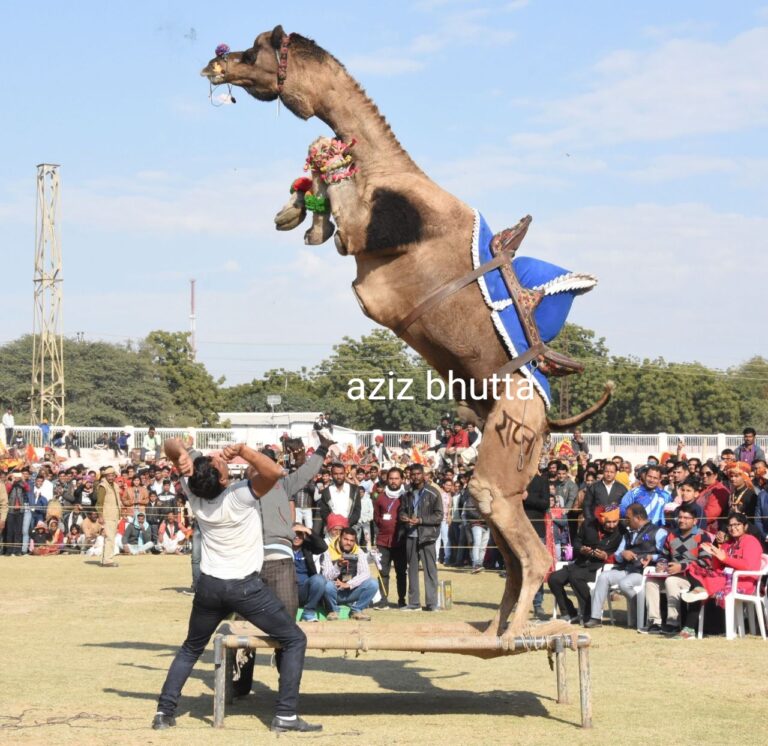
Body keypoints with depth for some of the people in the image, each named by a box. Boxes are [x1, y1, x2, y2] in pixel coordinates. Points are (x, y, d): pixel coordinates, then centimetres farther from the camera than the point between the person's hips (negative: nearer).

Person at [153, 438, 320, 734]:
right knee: (294, 640, 8)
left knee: (190, 649, 25)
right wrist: (242, 450, -37)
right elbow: (275, 472, -33)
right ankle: (286, 715, -1)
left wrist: (181, 454, -25)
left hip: (209, 586, 5)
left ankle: (164, 712, 17)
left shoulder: (193, 491, -7)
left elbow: (170, 445, -3)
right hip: (245, 587, -5)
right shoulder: (241, 494, -21)